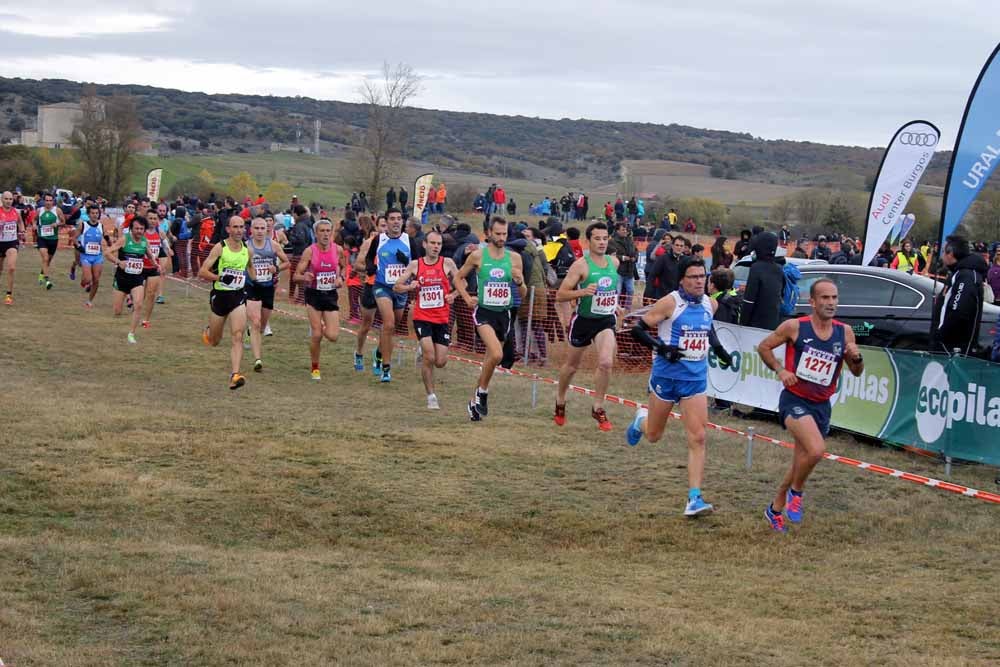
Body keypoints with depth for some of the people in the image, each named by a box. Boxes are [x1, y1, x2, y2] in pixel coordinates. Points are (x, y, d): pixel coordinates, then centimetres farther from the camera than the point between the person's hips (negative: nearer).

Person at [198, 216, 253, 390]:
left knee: (237, 336, -16)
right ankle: (208, 331, 52)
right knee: (214, 341, 15)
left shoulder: (247, 249, 4)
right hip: (220, 295, -2)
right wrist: (221, 277, -25)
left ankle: (235, 375, -22)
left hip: (238, 297, 2)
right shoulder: (220, 247, -9)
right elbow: (202, 272, -13)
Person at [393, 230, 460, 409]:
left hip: (443, 318, 1)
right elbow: (396, 287, 6)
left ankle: (425, 353, 39)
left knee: (440, 362, 1)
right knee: (429, 357, -16)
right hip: (422, 317, -1)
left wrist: (453, 295, -9)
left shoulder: (447, 263, 0)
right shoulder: (415, 265, 1)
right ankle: (431, 396, -1)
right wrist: (409, 287, -13)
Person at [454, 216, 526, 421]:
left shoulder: (514, 258, 3)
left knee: (491, 359, 12)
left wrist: (519, 282, -13)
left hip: (504, 314, 4)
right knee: (496, 354, -25)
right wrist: (467, 298, -5)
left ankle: (475, 402, 29)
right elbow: (458, 278, 10)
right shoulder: (478, 255, -4)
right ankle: (482, 392, -4)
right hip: (484, 312, -4)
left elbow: (523, 295, 8)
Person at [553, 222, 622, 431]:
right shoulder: (580, 265, -14)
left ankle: (598, 408, -3)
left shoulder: (614, 262, 2)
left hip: (606, 320, 3)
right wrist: (583, 292, -29)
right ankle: (560, 402, 39)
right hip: (584, 320, -3)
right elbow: (560, 295, -16)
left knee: (606, 362, -19)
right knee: (572, 365, 14)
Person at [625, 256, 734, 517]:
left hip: (696, 379, 3)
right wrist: (662, 347, -25)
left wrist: (718, 348, 14)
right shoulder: (670, 303, -14)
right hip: (666, 376, -3)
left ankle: (694, 499, -10)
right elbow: (637, 330, -13)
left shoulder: (710, 304, 4)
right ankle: (641, 419, 53)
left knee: (698, 439, -9)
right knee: (653, 435, 15)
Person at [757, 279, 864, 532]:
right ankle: (796, 492, -1)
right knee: (816, 449, -28)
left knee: (801, 462, 13)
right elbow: (764, 347, 3)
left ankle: (775, 509, 32)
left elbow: (857, 372, 9)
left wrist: (856, 357, -12)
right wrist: (780, 370, -11)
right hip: (794, 400, -5)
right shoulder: (795, 327, -10)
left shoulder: (844, 332, 1)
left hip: (821, 405, 5)